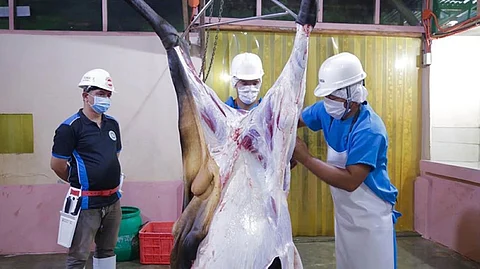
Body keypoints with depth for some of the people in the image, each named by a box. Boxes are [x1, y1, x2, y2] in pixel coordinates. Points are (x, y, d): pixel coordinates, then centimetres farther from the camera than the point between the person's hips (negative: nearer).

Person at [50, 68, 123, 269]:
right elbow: (57, 165, -8)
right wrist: (79, 182, 7)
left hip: (112, 200, 6)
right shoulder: (70, 127, -12)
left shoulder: (113, 124, 7)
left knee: (107, 251, 19)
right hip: (86, 203, -6)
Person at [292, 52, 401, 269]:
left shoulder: (370, 130, -29)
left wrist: (306, 159, -32)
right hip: (344, 214, 7)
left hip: (371, 218, -7)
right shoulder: (328, 111, -6)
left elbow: (350, 181, -33)